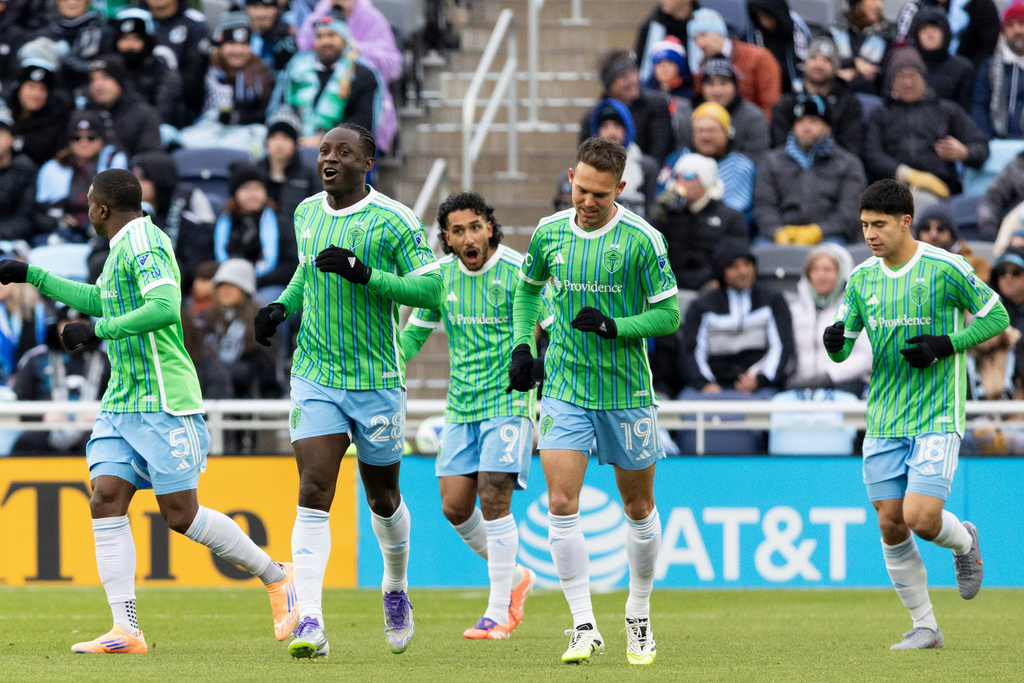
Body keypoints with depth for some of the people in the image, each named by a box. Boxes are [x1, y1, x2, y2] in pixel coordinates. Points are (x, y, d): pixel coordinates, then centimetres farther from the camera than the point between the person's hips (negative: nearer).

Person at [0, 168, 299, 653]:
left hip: (163, 403, -9)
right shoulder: (124, 248, 18)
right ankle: (125, 631, -9)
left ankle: (277, 579, 12)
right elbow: (101, 300, 36)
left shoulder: (143, 243, -13)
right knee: (106, 500, -5)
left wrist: (97, 330, -26)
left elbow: (165, 308, -28)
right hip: (121, 405, 9)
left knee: (181, 513, -7)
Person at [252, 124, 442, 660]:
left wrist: (366, 274, -24)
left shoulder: (393, 221, -10)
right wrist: (283, 305, 8)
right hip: (315, 376, 3)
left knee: (383, 498, 13)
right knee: (314, 493, -12)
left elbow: (431, 290, -13)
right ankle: (309, 623, -19)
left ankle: (395, 590, 42)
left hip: (376, 380, -3)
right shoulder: (306, 214, 7)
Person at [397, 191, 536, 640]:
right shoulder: (441, 275, 5)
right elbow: (415, 332, 16)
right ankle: (513, 576, 25)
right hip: (461, 405, 5)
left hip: (508, 401, -5)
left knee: (493, 498, -13)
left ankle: (499, 612, -5)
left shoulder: (518, 271, -10)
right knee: (455, 506, 1)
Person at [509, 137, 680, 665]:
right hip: (565, 389, 2)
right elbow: (528, 287, 20)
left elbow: (668, 315, -8)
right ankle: (584, 627, -8)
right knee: (561, 504, -12)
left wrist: (614, 326, -22)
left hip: (627, 393, -2)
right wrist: (522, 345, 8)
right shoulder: (550, 233, 1)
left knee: (638, 508, 10)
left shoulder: (642, 240, -11)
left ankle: (638, 616, 30)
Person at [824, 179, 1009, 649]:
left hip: (937, 418, -5)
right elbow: (842, 350, 9)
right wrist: (834, 342, -16)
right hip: (883, 420, 5)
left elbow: (996, 316, 0)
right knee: (891, 525, 2)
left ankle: (964, 542, 19)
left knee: (921, 518, -16)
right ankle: (924, 627, 15)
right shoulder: (861, 279, 5)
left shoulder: (945, 269, -9)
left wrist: (945, 345, -14)